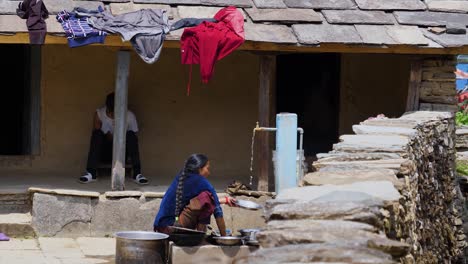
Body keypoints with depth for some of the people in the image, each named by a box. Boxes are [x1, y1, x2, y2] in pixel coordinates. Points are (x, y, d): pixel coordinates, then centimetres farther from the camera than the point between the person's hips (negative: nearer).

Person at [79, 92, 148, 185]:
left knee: (130, 134, -27)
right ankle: (91, 173, -35)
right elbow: (95, 136, -8)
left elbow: (133, 140, -5)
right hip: (104, 152, 0)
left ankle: (137, 173, -34)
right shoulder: (99, 114, -7)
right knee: (97, 133, -27)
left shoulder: (129, 116, -7)